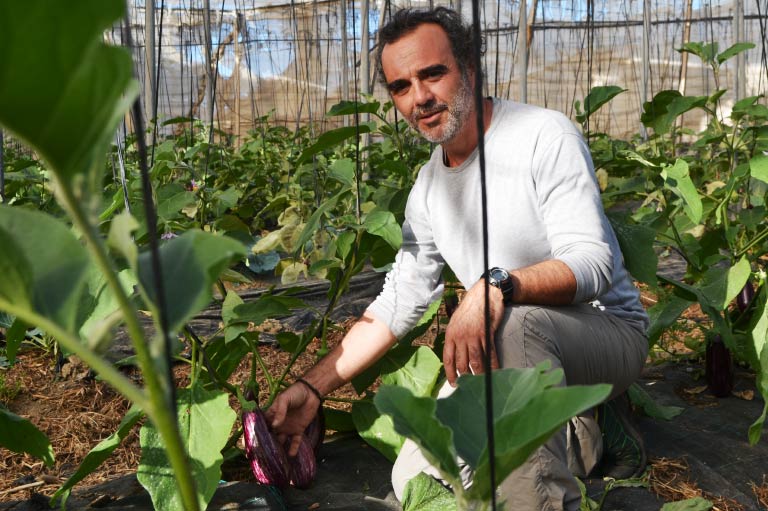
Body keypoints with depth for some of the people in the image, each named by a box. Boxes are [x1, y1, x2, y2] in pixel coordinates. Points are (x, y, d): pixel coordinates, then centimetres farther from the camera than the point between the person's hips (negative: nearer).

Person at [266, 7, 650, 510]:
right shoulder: (428, 189, 6)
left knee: (515, 324, -39)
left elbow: (592, 263, -23)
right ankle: (580, 434, 8)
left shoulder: (545, 135, -15)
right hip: (510, 353, 7)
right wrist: (313, 387, 3)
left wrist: (496, 286, -42)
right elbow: (398, 301, 9)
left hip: (608, 325, -7)